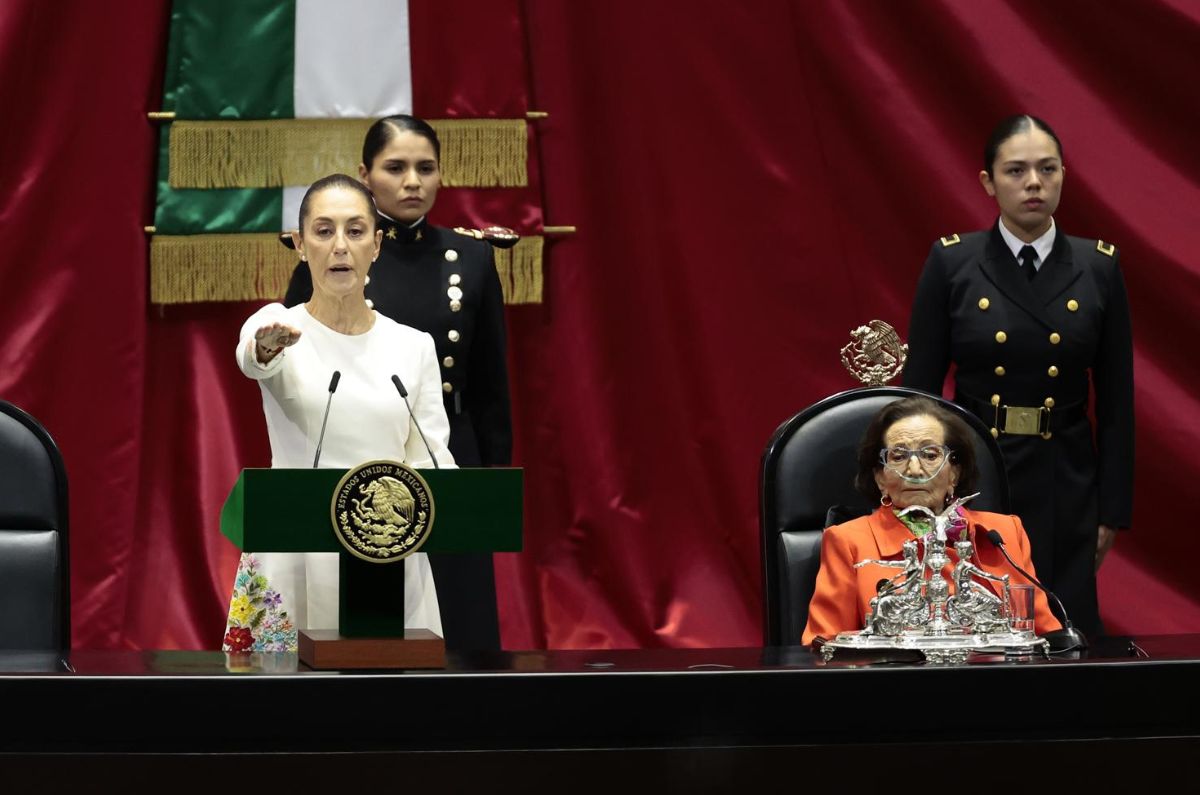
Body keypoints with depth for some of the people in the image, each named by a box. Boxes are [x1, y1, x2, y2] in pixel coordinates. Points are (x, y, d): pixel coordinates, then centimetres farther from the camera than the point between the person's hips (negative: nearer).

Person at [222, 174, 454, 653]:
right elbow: (251, 356, -26)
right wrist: (268, 345, -50)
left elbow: (432, 459, 1)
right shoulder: (276, 329, -1)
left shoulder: (414, 347, 8)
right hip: (293, 565, -2)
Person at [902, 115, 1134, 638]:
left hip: (1064, 489, 1)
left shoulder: (1099, 267, 2)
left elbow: (1116, 400, 4)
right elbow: (920, 389, -1)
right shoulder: (951, 262, -2)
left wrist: (1112, 511, 2)